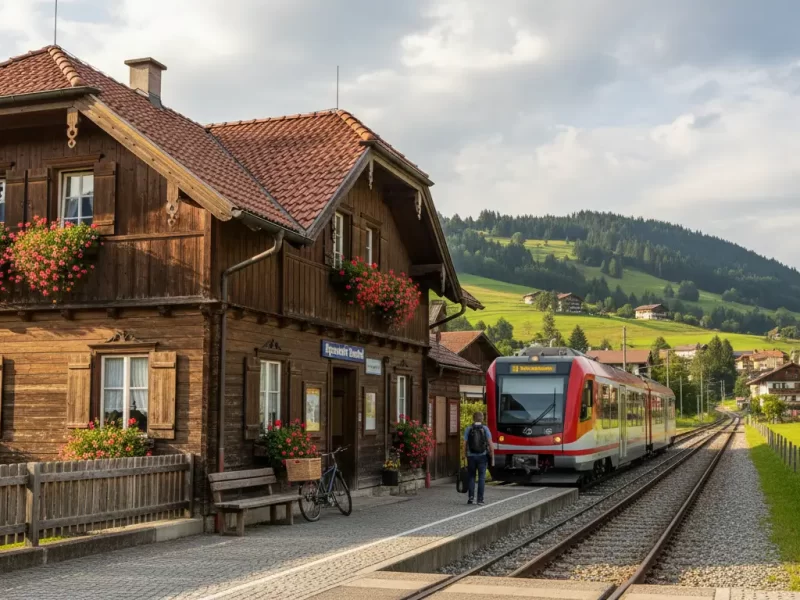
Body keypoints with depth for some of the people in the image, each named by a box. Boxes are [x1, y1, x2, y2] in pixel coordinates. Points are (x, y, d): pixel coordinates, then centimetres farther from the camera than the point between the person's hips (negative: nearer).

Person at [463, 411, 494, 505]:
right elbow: (490, 444, -8)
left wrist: (466, 457, 7)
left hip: (471, 457, 1)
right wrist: (493, 458, -2)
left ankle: (471, 497, 1)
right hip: (482, 456, -1)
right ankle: (480, 500, -1)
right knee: (481, 478, 4)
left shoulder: (468, 430, -2)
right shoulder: (485, 429, -4)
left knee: (471, 477, 14)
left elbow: (465, 445, -2)